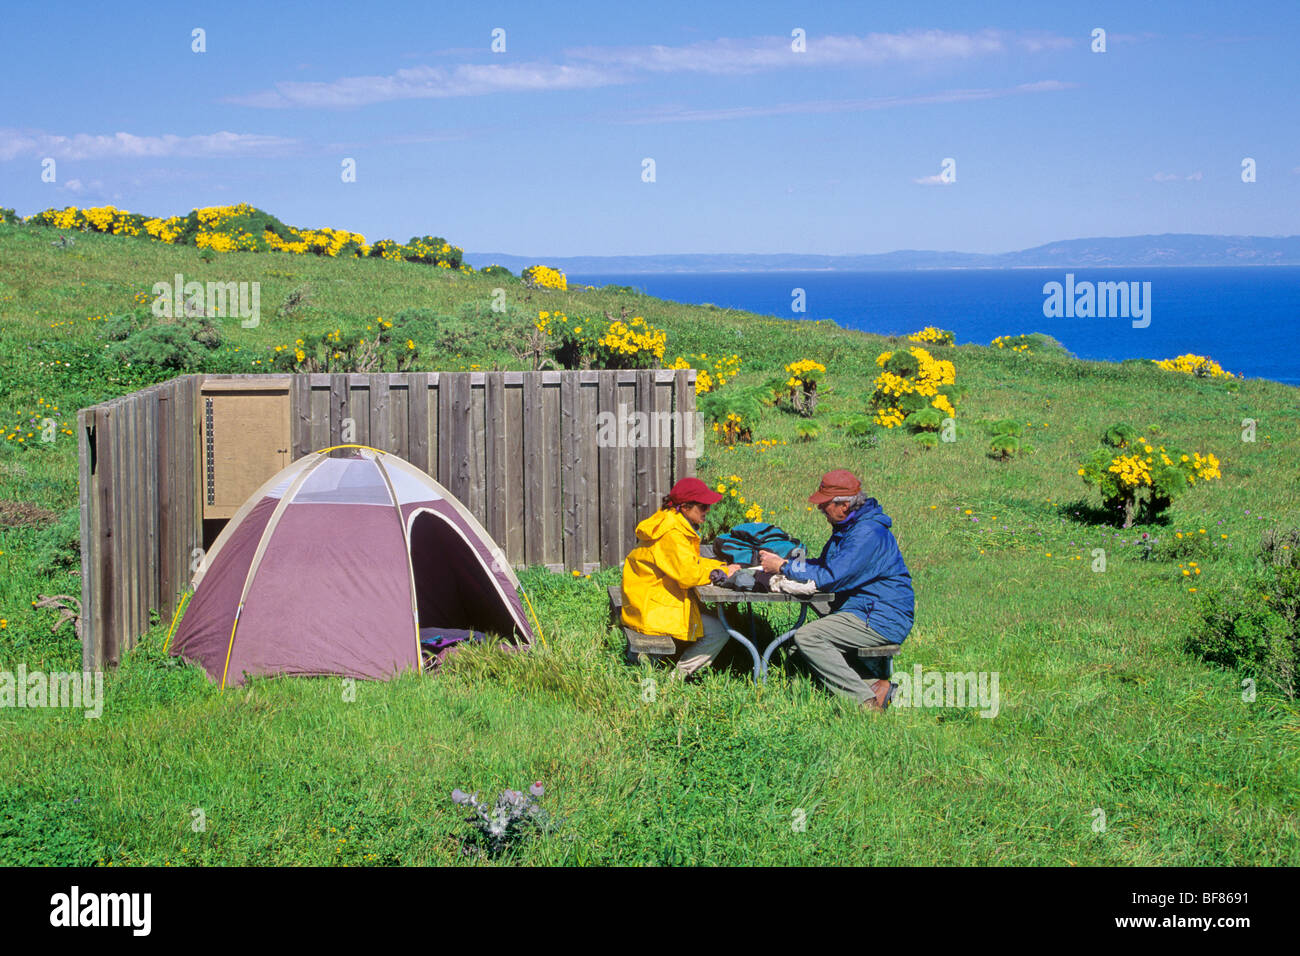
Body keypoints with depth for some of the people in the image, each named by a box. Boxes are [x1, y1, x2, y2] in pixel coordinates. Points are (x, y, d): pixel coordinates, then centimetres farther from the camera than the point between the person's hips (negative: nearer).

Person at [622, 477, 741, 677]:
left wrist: (722, 566, 3)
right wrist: (722, 572, -14)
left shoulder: (676, 524, 8)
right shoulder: (671, 534, -24)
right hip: (652, 611, -11)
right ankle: (675, 676, -1)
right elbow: (688, 574, -28)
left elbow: (689, 562, 16)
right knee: (720, 631, -11)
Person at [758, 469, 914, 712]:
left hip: (882, 623, -11)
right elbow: (824, 564, 22)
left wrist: (783, 567, -14)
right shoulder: (848, 527, 13)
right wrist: (783, 561, 7)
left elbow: (830, 578, -24)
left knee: (807, 637, -22)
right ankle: (876, 684, -2)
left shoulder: (868, 534, -21)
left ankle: (866, 700, -19)